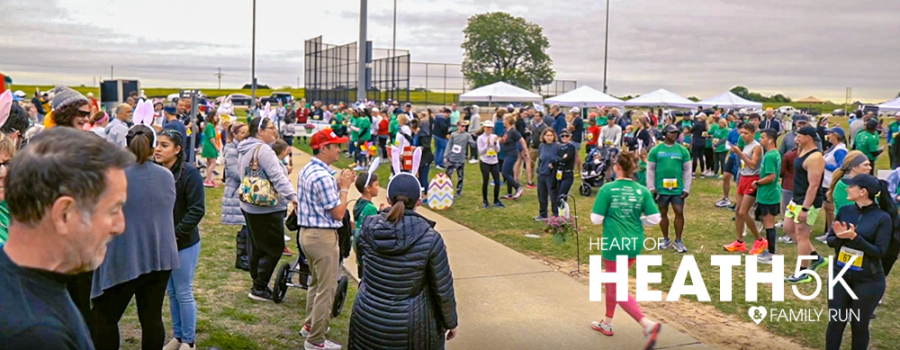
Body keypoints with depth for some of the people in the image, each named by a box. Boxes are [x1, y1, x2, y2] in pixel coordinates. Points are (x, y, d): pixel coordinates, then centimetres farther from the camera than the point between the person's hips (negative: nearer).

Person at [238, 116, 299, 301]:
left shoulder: (244, 150, 12)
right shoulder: (263, 150, -19)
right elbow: (278, 177, -30)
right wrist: (292, 196, -38)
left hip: (250, 206, 10)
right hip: (267, 208, -10)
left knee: (258, 248, 18)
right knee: (275, 248, -1)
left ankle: (258, 285, 26)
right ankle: (259, 288, 3)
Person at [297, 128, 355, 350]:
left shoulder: (306, 170, 9)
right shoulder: (322, 176, -22)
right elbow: (338, 213, -20)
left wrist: (338, 186, 8)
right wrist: (344, 188, -10)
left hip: (307, 232, 10)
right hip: (323, 236, -10)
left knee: (316, 283, 24)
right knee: (327, 289, 0)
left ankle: (310, 325, 37)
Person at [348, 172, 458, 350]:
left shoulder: (368, 227, -11)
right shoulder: (430, 239, -19)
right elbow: (443, 290, -11)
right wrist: (451, 322, 5)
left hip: (367, 320, 3)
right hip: (411, 326, -3)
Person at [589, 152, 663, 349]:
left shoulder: (607, 189, -13)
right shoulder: (642, 191, -3)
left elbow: (596, 219, -11)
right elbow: (655, 218, -5)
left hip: (615, 245, -6)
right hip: (634, 244, 6)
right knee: (612, 282, 25)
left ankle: (648, 324, -13)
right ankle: (607, 323, 37)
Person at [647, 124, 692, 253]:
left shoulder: (682, 150, 4)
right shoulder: (656, 150, 1)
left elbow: (687, 170, 5)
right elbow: (650, 170, 3)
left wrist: (686, 188, 0)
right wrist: (651, 188, -3)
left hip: (678, 189, 0)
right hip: (661, 188, 0)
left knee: (679, 213, -1)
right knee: (663, 213, 9)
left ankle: (678, 241, 10)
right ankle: (666, 240, 22)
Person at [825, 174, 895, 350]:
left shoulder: (883, 218, -13)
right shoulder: (845, 211, 0)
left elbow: (880, 252, -16)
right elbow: (830, 240, 2)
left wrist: (854, 237, -26)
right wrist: (840, 237, -20)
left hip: (868, 281, -4)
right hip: (840, 276, 4)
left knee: (859, 325, 9)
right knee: (835, 321, 10)